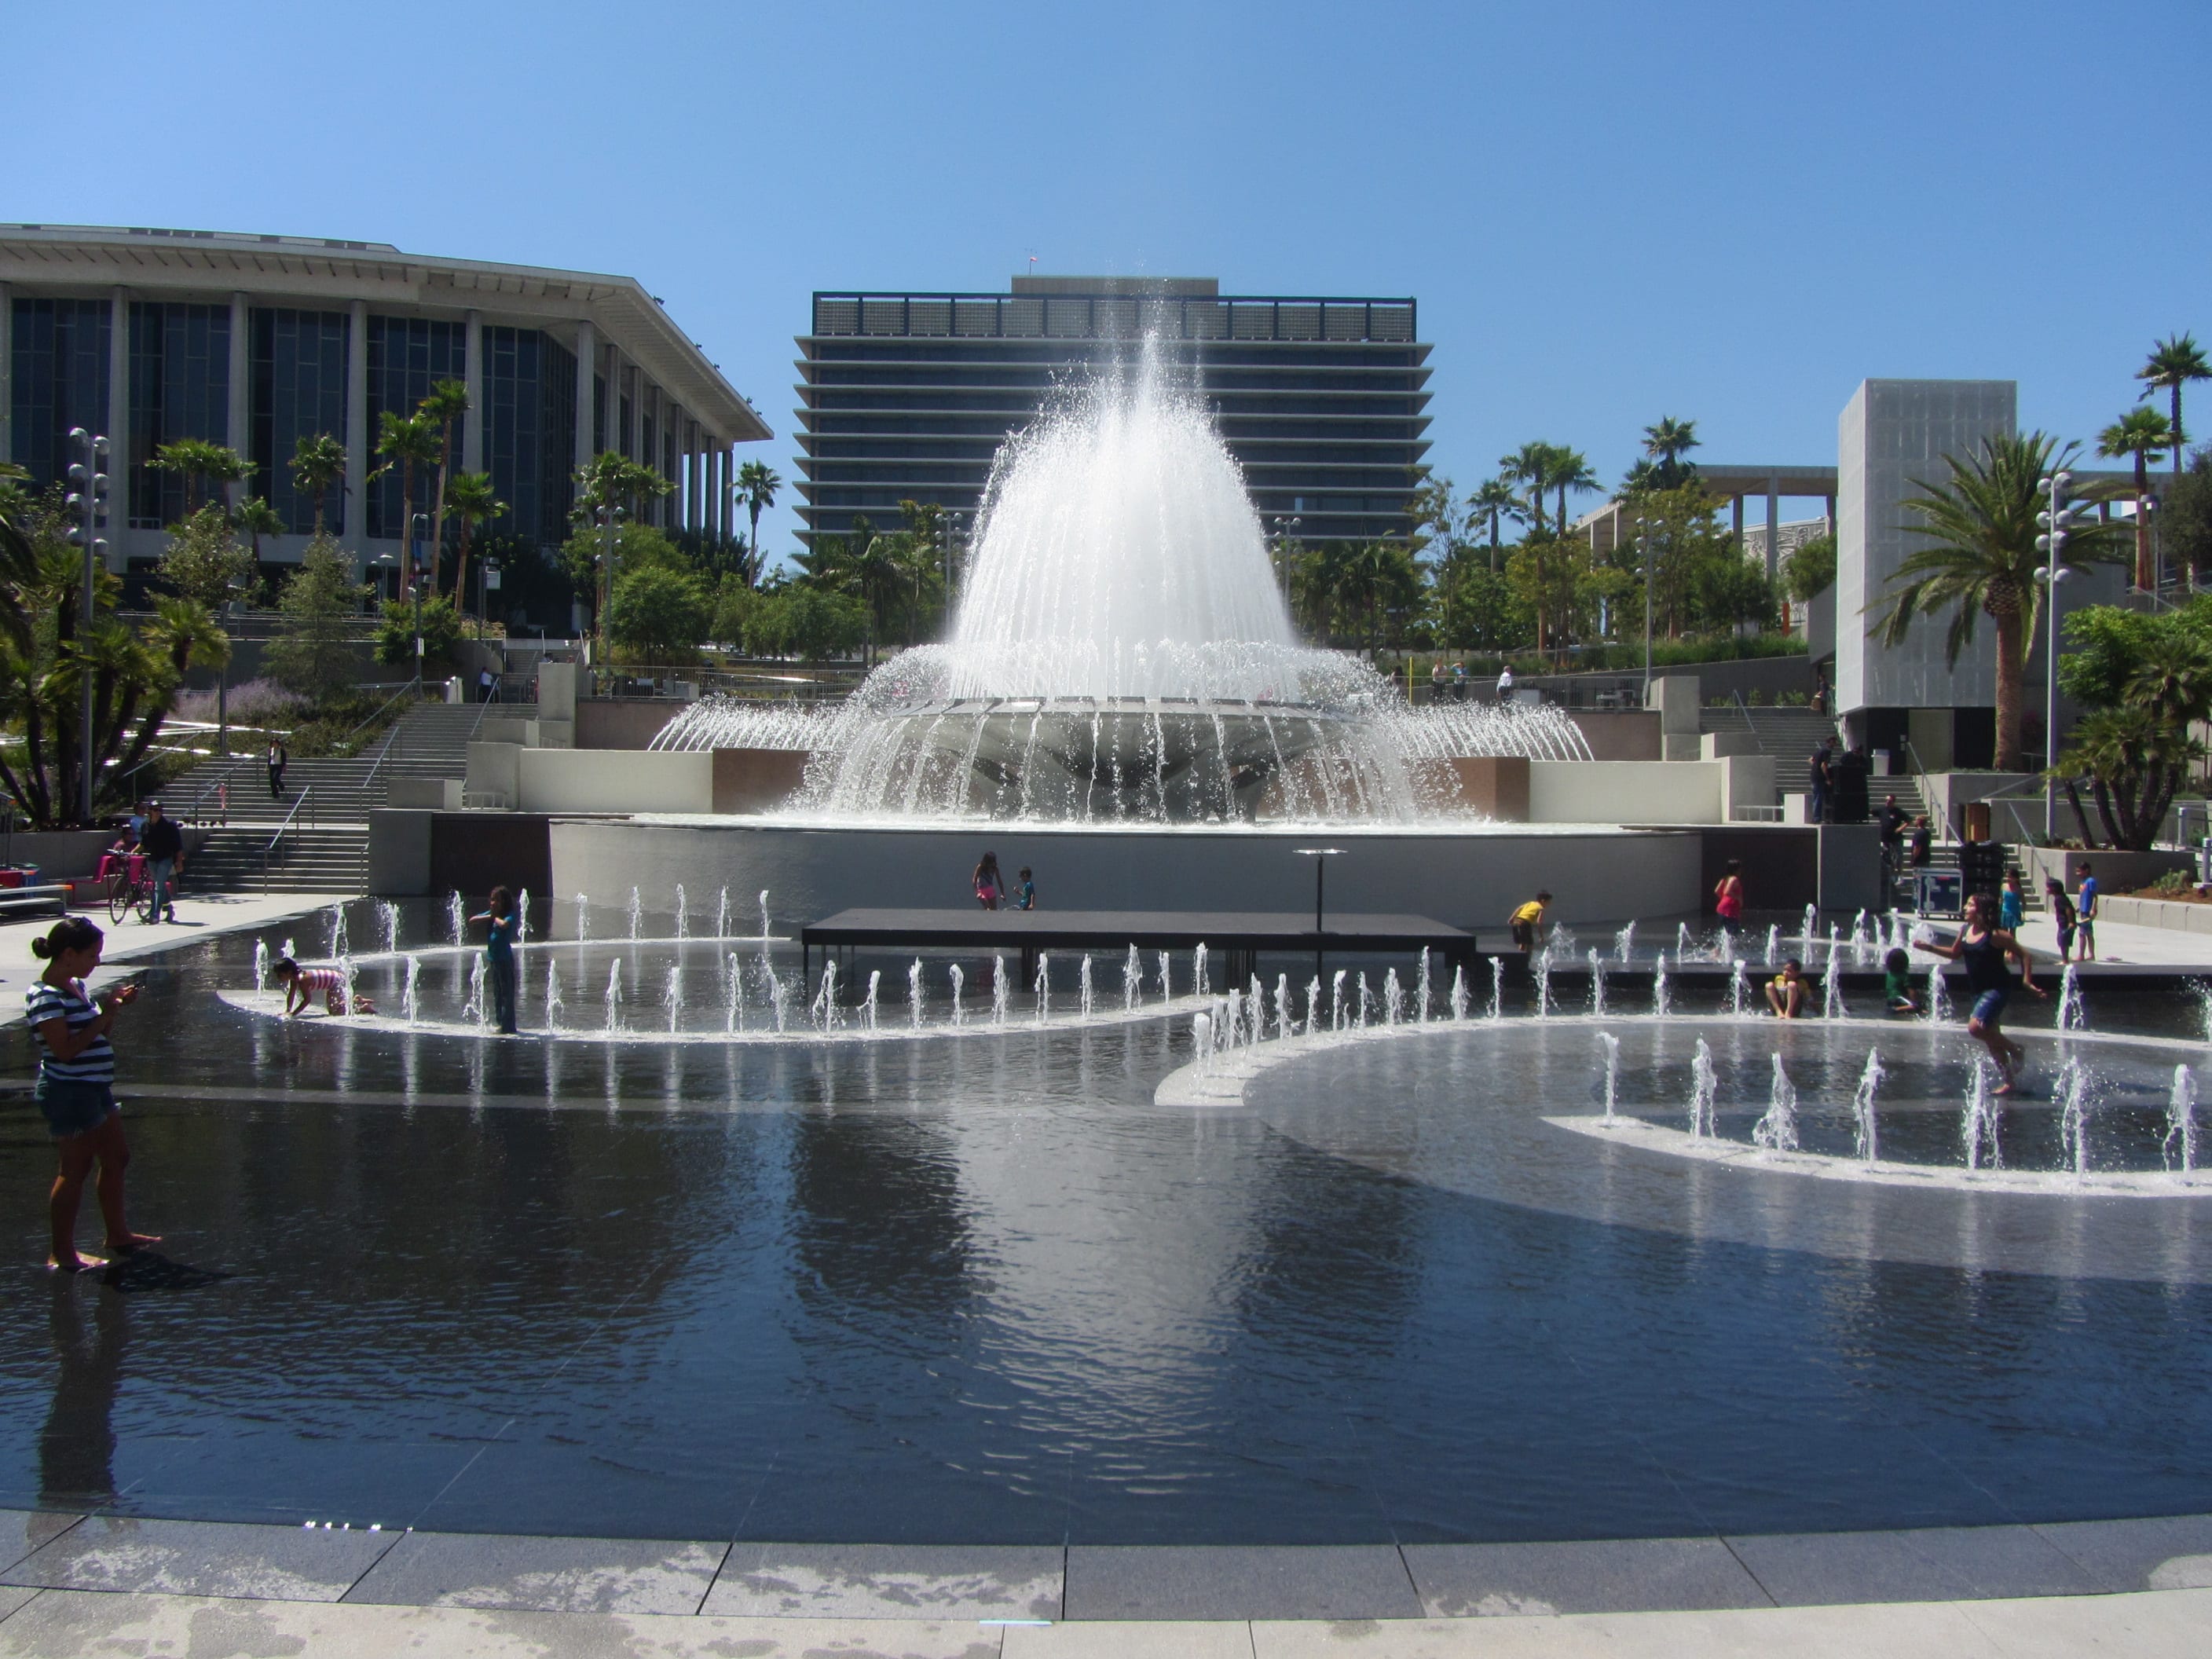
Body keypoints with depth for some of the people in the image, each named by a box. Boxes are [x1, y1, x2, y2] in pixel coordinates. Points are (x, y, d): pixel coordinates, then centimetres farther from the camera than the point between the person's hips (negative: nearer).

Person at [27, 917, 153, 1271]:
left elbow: (97, 1035, 20)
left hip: (95, 1088, 10)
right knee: (76, 1169, -2)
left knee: (116, 1159, 16)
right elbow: (66, 1049, -25)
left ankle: (118, 1234, 29)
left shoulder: (76, 986, 11)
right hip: (68, 1092, -10)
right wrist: (104, 1014, -22)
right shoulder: (46, 996, -18)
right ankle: (62, 1253, 8)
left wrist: (115, 1005, 5)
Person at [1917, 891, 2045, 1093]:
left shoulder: (1996, 935, -16)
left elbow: (2023, 954, -10)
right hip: (1979, 991, 8)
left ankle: (2016, 1050, 1)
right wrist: (1931, 947, 10)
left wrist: (2027, 981, -14)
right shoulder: (1965, 931, 4)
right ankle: (2008, 1080, 24)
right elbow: (1955, 954, 20)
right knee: (1991, 1036, 12)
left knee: (1976, 1027, -22)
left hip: (1997, 989, -8)